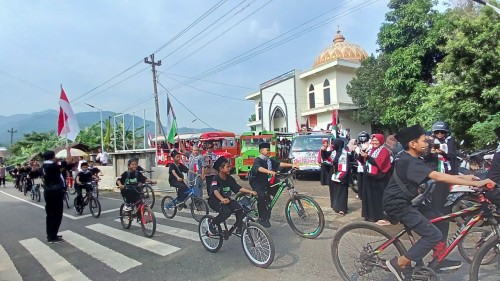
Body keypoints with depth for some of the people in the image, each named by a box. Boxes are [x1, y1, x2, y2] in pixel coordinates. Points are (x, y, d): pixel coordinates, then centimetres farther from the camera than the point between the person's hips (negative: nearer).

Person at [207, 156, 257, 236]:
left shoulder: (230, 178, -3)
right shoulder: (216, 179, -22)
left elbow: (239, 188, -5)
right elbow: (215, 191, -39)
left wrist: (250, 192, -18)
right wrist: (222, 199, -59)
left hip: (226, 200, 6)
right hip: (215, 201, -6)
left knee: (239, 208, -17)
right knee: (227, 211, -31)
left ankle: (239, 228, 0)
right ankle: (212, 224, -7)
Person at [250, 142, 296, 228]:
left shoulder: (270, 160, 8)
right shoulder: (258, 160, -12)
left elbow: (280, 164, -2)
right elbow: (259, 168, -33)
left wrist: (291, 165, -13)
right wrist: (269, 171, -50)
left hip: (266, 183, 7)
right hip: (257, 183, -7)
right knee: (262, 197, -25)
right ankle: (262, 219, -14)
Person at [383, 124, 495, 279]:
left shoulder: (412, 160, 10)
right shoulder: (409, 162, -23)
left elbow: (436, 175, 10)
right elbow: (438, 177, -32)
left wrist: (463, 177, 1)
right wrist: (475, 183, -29)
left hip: (407, 201, 10)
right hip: (398, 205, -10)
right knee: (434, 235, -11)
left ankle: (438, 260, 26)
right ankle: (399, 263, -2)